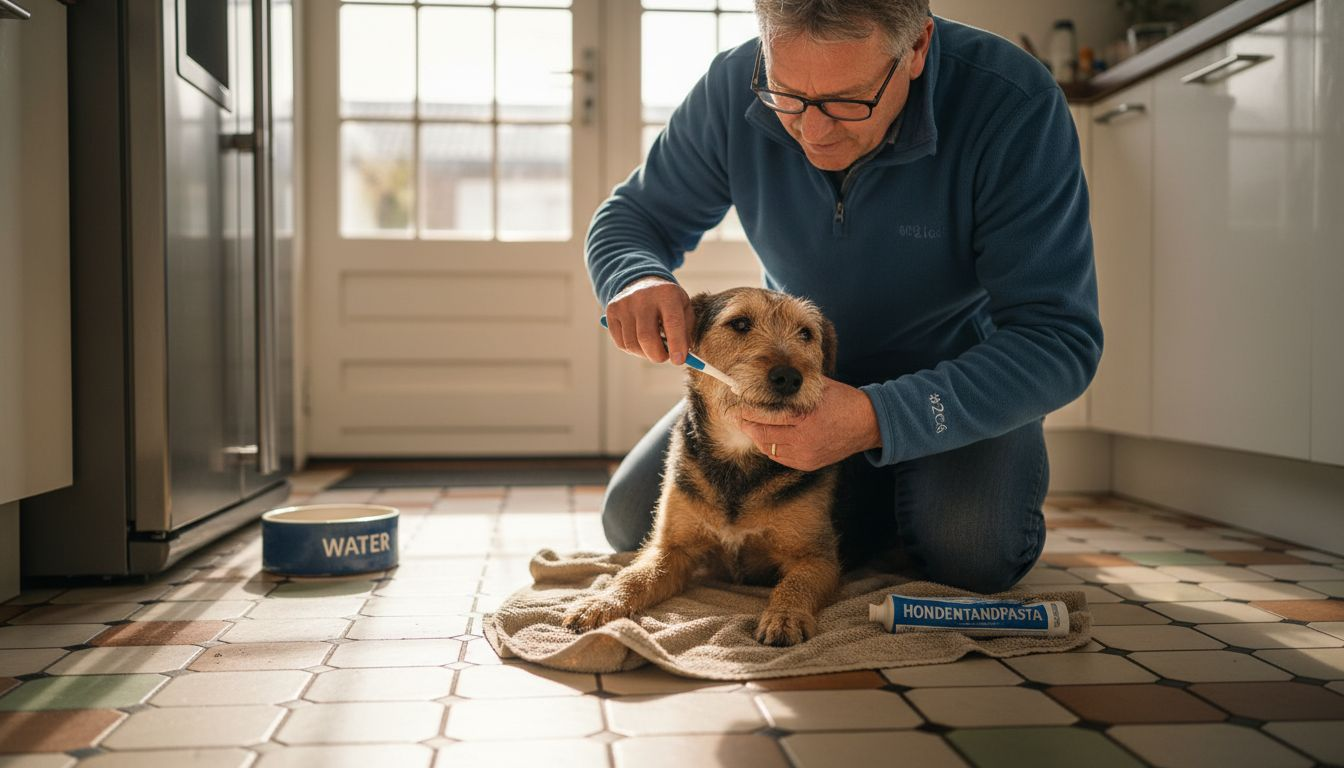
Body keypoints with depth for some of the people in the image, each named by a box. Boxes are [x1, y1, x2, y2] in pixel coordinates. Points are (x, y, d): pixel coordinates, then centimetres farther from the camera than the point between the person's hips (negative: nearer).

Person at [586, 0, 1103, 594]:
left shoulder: (1013, 105, -30)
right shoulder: (734, 88, -19)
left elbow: (1060, 341, -32)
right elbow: (631, 216, -4)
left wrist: (876, 420, -46)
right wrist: (636, 279, -31)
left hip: (952, 373, -3)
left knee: (971, 550, -33)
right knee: (635, 522, -7)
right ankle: (858, 513, 13)